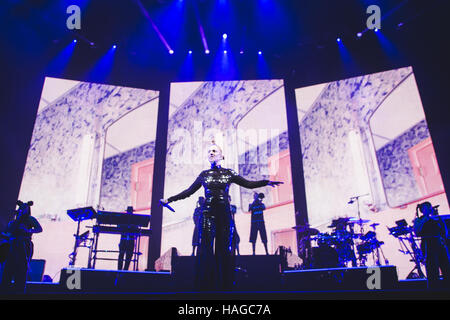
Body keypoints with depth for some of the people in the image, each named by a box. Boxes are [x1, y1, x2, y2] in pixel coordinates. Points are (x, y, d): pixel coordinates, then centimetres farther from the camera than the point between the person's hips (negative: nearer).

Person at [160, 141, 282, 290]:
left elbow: (248, 184, 5)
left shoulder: (229, 173, 7)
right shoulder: (204, 174, 10)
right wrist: (169, 199, 13)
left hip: (224, 213, 0)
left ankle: (225, 285, 11)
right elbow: (188, 191, 15)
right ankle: (206, 285, 6)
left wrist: (267, 182, -9)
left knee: (225, 249, 1)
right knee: (206, 248, -3)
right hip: (208, 213, 0)